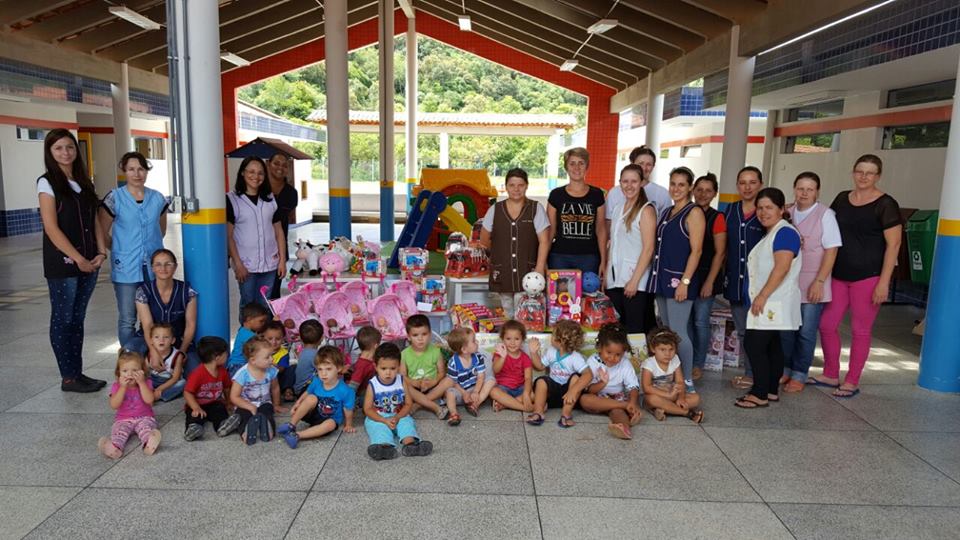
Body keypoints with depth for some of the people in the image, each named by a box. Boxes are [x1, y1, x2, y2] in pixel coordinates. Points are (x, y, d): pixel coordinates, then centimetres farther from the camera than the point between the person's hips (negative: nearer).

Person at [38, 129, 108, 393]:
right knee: (63, 320, 3)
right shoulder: (47, 183, -6)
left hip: (89, 262, 6)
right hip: (62, 263, -6)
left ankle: (78, 373, 19)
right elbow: (52, 228, -12)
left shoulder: (84, 182, 13)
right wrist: (78, 259, -14)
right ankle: (68, 378, 11)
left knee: (77, 319, 12)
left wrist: (101, 252, -1)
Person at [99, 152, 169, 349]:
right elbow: (103, 233, 1)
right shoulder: (114, 198, -4)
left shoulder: (158, 198, 6)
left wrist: (150, 247, 12)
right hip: (126, 269, -3)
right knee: (127, 320, 3)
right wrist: (121, 251, 6)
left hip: (154, 267, 3)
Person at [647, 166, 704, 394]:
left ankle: (687, 382, 2)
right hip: (662, 277, 8)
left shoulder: (694, 213, -6)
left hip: (679, 279, -8)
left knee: (678, 332, -9)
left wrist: (685, 282, -18)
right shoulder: (667, 213, 17)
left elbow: (696, 250, -12)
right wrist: (658, 276, 13)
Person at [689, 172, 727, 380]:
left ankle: (697, 365, 12)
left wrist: (709, 282, -12)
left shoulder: (717, 218, -4)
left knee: (700, 321, 0)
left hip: (705, 276, -4)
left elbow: (720, 253, -6)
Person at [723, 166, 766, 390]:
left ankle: (757, 374, 12)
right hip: (735, 280, 5)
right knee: (741, 330, 12)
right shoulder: (730, 210, 9)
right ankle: (748, 372, 24)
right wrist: (725, 275, 11)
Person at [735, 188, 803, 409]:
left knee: (754, 344, -12)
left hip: (772, 303, -10)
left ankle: (760, 394, -7)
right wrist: (759, 298, 19)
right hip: (768, 304, 10)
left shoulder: (785, 232, -13)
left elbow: (782, 268, -22)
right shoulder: (769, 233, 18)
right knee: (771, 346, 13)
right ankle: (772, 390, 20)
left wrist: (762, 296, -22)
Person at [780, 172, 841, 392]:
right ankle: (785, 370, 23)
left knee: (806, 332, 4)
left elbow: (831, 251, -8)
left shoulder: (825, 215, -6)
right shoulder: (788, 214, 6)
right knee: (785, 329, 8)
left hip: (812, 285, -4)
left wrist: (819, 282, -13)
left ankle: (799, 375, 16)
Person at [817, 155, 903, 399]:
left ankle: (852, 383, 15)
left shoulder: (885, 205, -8)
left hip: (868, 277, -6)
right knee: (827, 324, 8)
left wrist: (884, 282, -15)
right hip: (839, 275, 6)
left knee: (860, 330, 4)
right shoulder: (842, 199, 8)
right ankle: (831, 375, 25)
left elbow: (893, 244, -10)